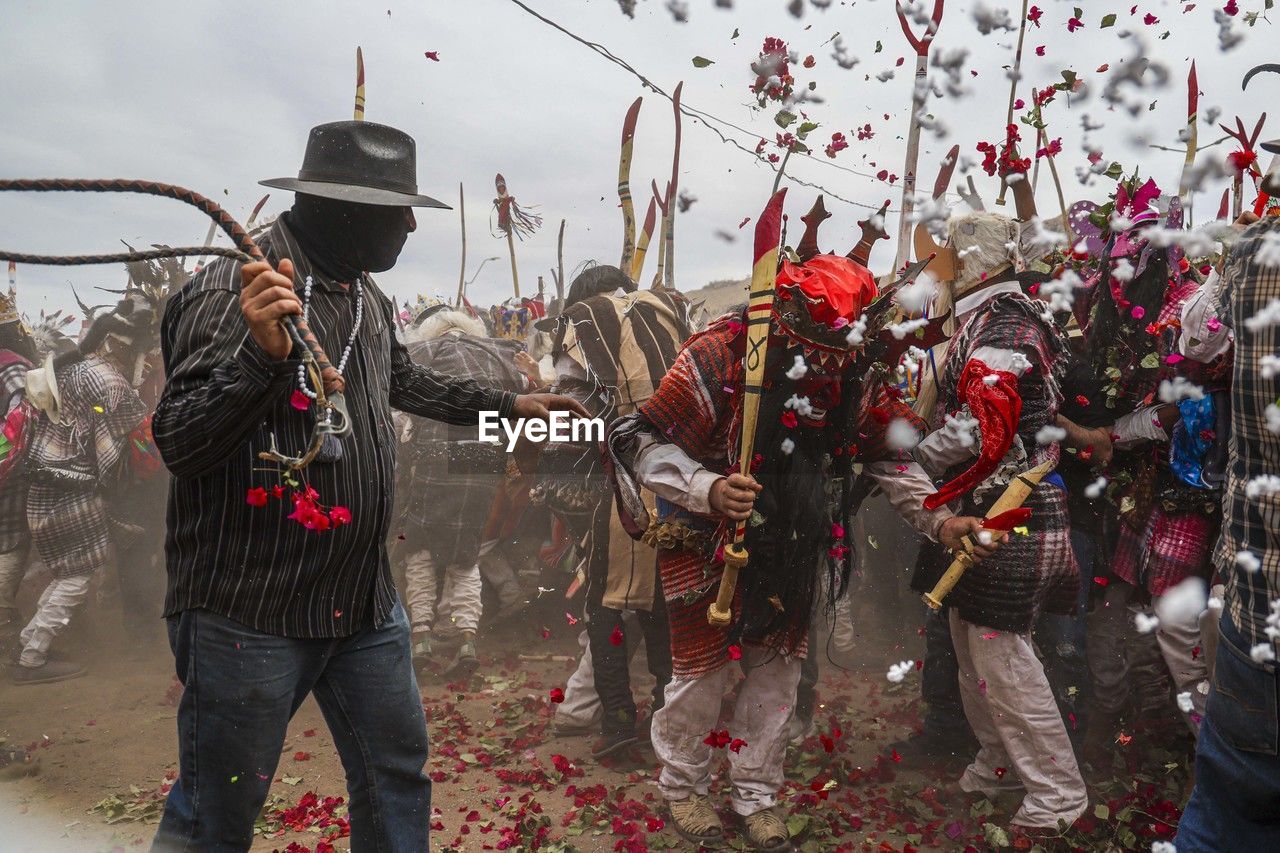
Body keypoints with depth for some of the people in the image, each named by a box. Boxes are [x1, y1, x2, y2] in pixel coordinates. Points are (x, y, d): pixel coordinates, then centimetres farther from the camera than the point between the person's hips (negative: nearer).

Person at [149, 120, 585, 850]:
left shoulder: (366, 296, 9)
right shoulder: (232, 291, -18)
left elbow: (405, 382, 27)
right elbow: (178, 443, -23)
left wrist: (511, 404, 31)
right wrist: (263, 354, -38)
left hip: (365, 600, 8)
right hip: (249, 614, -7)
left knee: (398, 775, 19)